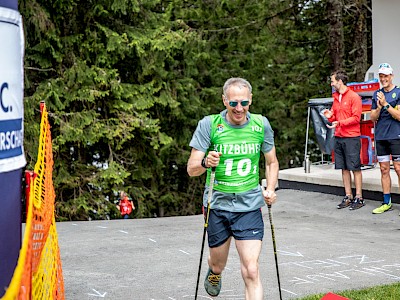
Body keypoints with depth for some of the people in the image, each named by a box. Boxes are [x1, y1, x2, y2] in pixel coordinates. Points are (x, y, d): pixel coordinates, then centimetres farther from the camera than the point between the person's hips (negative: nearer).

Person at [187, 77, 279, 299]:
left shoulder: (261, 124, -1)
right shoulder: (209, 125, -9)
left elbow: (272, 162, 13)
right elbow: (191, 169, -10)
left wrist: (270, 189, -4)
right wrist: (206, 162, -32)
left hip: (249, 205, 0)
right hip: (217, 204, 0)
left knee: (251, 271, -10)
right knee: (218, 264, 18)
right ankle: (214, 274, 56)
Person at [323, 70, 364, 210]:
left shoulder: (354, 97, -7)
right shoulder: (336, 97, 15)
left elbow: (356, 118, -12)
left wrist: (340, 123, -20)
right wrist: (330, 116, 1)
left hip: (351, 138, -7)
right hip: (338, 138, 7)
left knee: (355, 168, -3)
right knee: (344, 168, 9)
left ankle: (359, 198, 1)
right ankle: (348, 197, 14)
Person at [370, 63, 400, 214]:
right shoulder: (376, 94, 13)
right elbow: (373, 117, 11)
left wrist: (385, 104, -16)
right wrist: (379, 107, -9)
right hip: (380, 137, 5)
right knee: (384, 169, 7)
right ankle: (386, 203, 13)